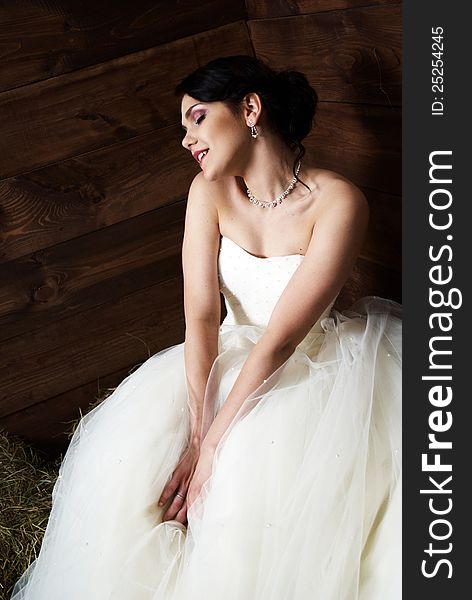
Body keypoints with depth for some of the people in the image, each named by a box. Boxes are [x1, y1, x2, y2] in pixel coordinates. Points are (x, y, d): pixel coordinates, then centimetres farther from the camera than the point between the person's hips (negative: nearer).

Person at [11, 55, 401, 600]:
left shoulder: (337, 202, -22)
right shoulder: (210, 191, -6)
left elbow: (281, 338, -25)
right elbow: (201, 314, -15)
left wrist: (213, 446, -26)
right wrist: (197, 432, -24)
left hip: (315, 364, -4)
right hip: (232, 355, 4)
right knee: (128, 450, -18)